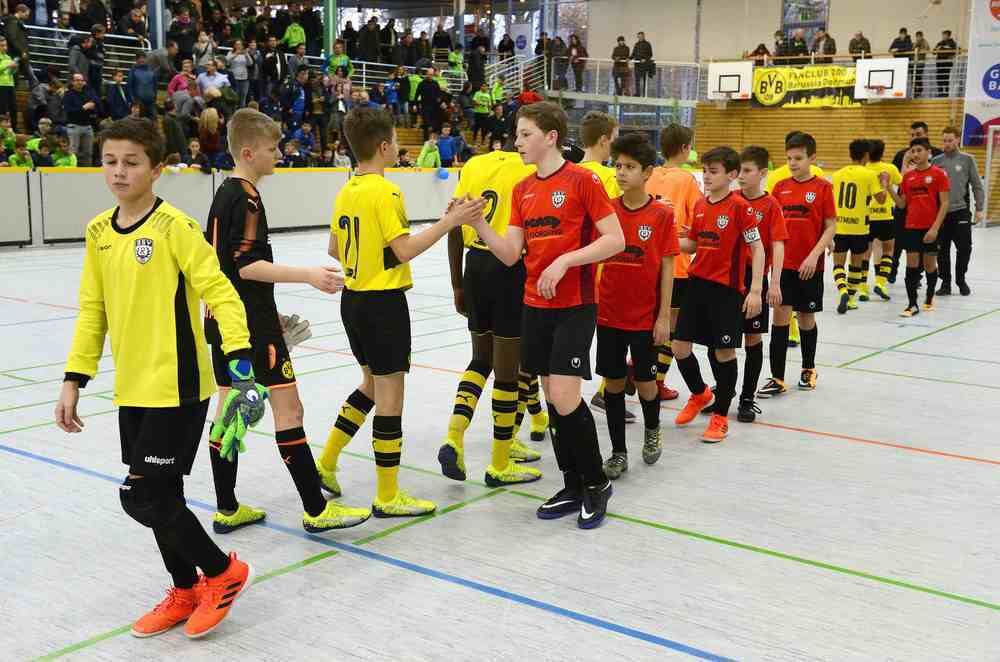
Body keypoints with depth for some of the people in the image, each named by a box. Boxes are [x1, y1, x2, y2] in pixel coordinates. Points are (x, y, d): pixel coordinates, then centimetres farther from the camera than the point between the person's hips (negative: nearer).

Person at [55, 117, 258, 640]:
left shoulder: (174, 226, -12)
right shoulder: (98, 232, 8)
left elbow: (219, 292, -16)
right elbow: (93, 311, 14)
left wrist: (239, 358, -27)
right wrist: (74, 379, 10)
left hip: (177, 387, -6)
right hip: (132, 390, 7)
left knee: (144, 499, -5)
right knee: (160, 497, 14)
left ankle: (224, 572, 15)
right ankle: (185, 591, 32)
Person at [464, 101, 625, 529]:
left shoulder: (582, 180, -8)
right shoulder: (522, 190, 11)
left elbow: (615, 240, -11)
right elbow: (510, 254, 6)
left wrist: (564, 261, -19)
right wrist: (478, 224, -8)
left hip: (574, 306, -6)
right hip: (535, 306, 7)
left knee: (564, 395, -12)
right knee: (551, 396, 9)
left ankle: (597, 482, 9)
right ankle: (573, 487, 22)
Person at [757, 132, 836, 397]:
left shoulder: (822, 187, -4)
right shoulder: (780, 187, 5)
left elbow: (831, 227, -5)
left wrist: (814, 255, -15)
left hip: (810, 266, -2)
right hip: (783, 263, 2)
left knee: (807, 317, 11)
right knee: (780, 314, -4)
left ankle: (808, 369, 32)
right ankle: (777, 378, 0)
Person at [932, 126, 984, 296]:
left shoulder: (967, 159, 2)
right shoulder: (936, 161, 5)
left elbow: (977, 185, 2)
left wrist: (980, 208, -3)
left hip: (961, 212, -1)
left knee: (964, 248, 1)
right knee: (942, 250, 4)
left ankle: (961, 280, 18)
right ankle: (945, 282, 15)